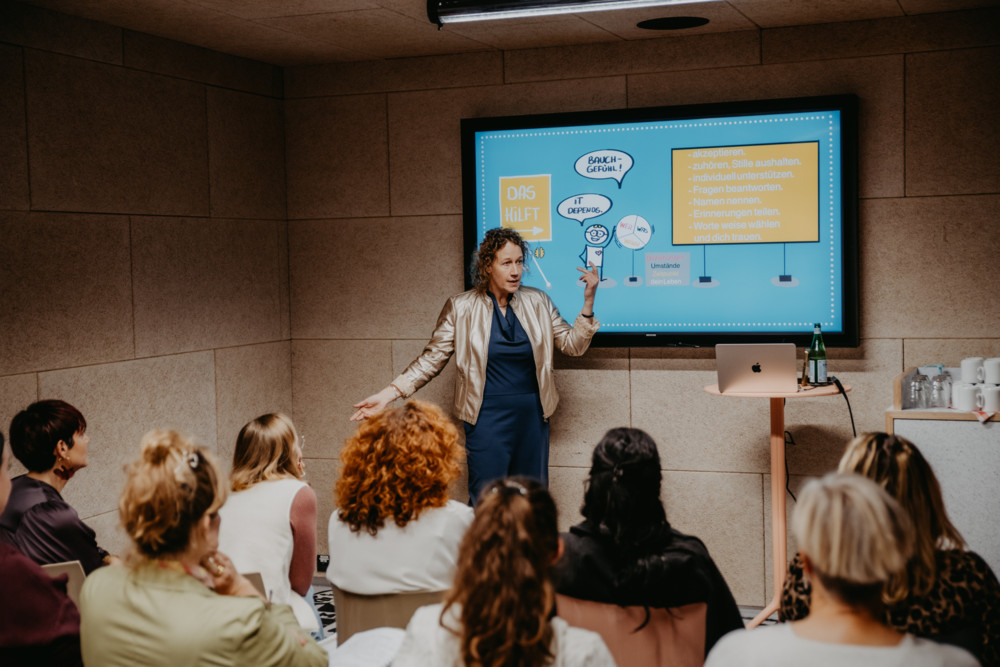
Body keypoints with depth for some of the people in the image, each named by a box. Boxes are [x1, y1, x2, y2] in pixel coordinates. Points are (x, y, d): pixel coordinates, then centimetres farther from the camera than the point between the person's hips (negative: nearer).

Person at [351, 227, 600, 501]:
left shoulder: (537, 302, 4)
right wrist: (389, 393, -10)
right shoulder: (461, 308, -3)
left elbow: (573, 345, 8)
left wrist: (588, 302, -6)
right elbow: (431, 359, -1)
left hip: (533, 416, 3)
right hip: (487, 418, -3)